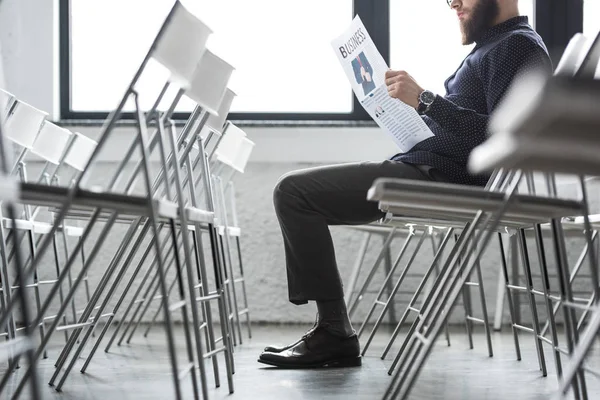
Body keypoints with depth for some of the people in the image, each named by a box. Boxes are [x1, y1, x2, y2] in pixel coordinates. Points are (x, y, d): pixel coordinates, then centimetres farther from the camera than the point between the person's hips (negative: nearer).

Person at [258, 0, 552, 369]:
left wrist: (426, 101, -26)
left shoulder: (518, 45, -10)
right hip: (423, 164, 11)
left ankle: (335, 334, -9)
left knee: (295, 192, -14)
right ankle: (330, 329, 8)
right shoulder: (492, 44, 22)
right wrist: (417, 102, 12)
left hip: (438, 178, -11)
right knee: (296, 191, 15)